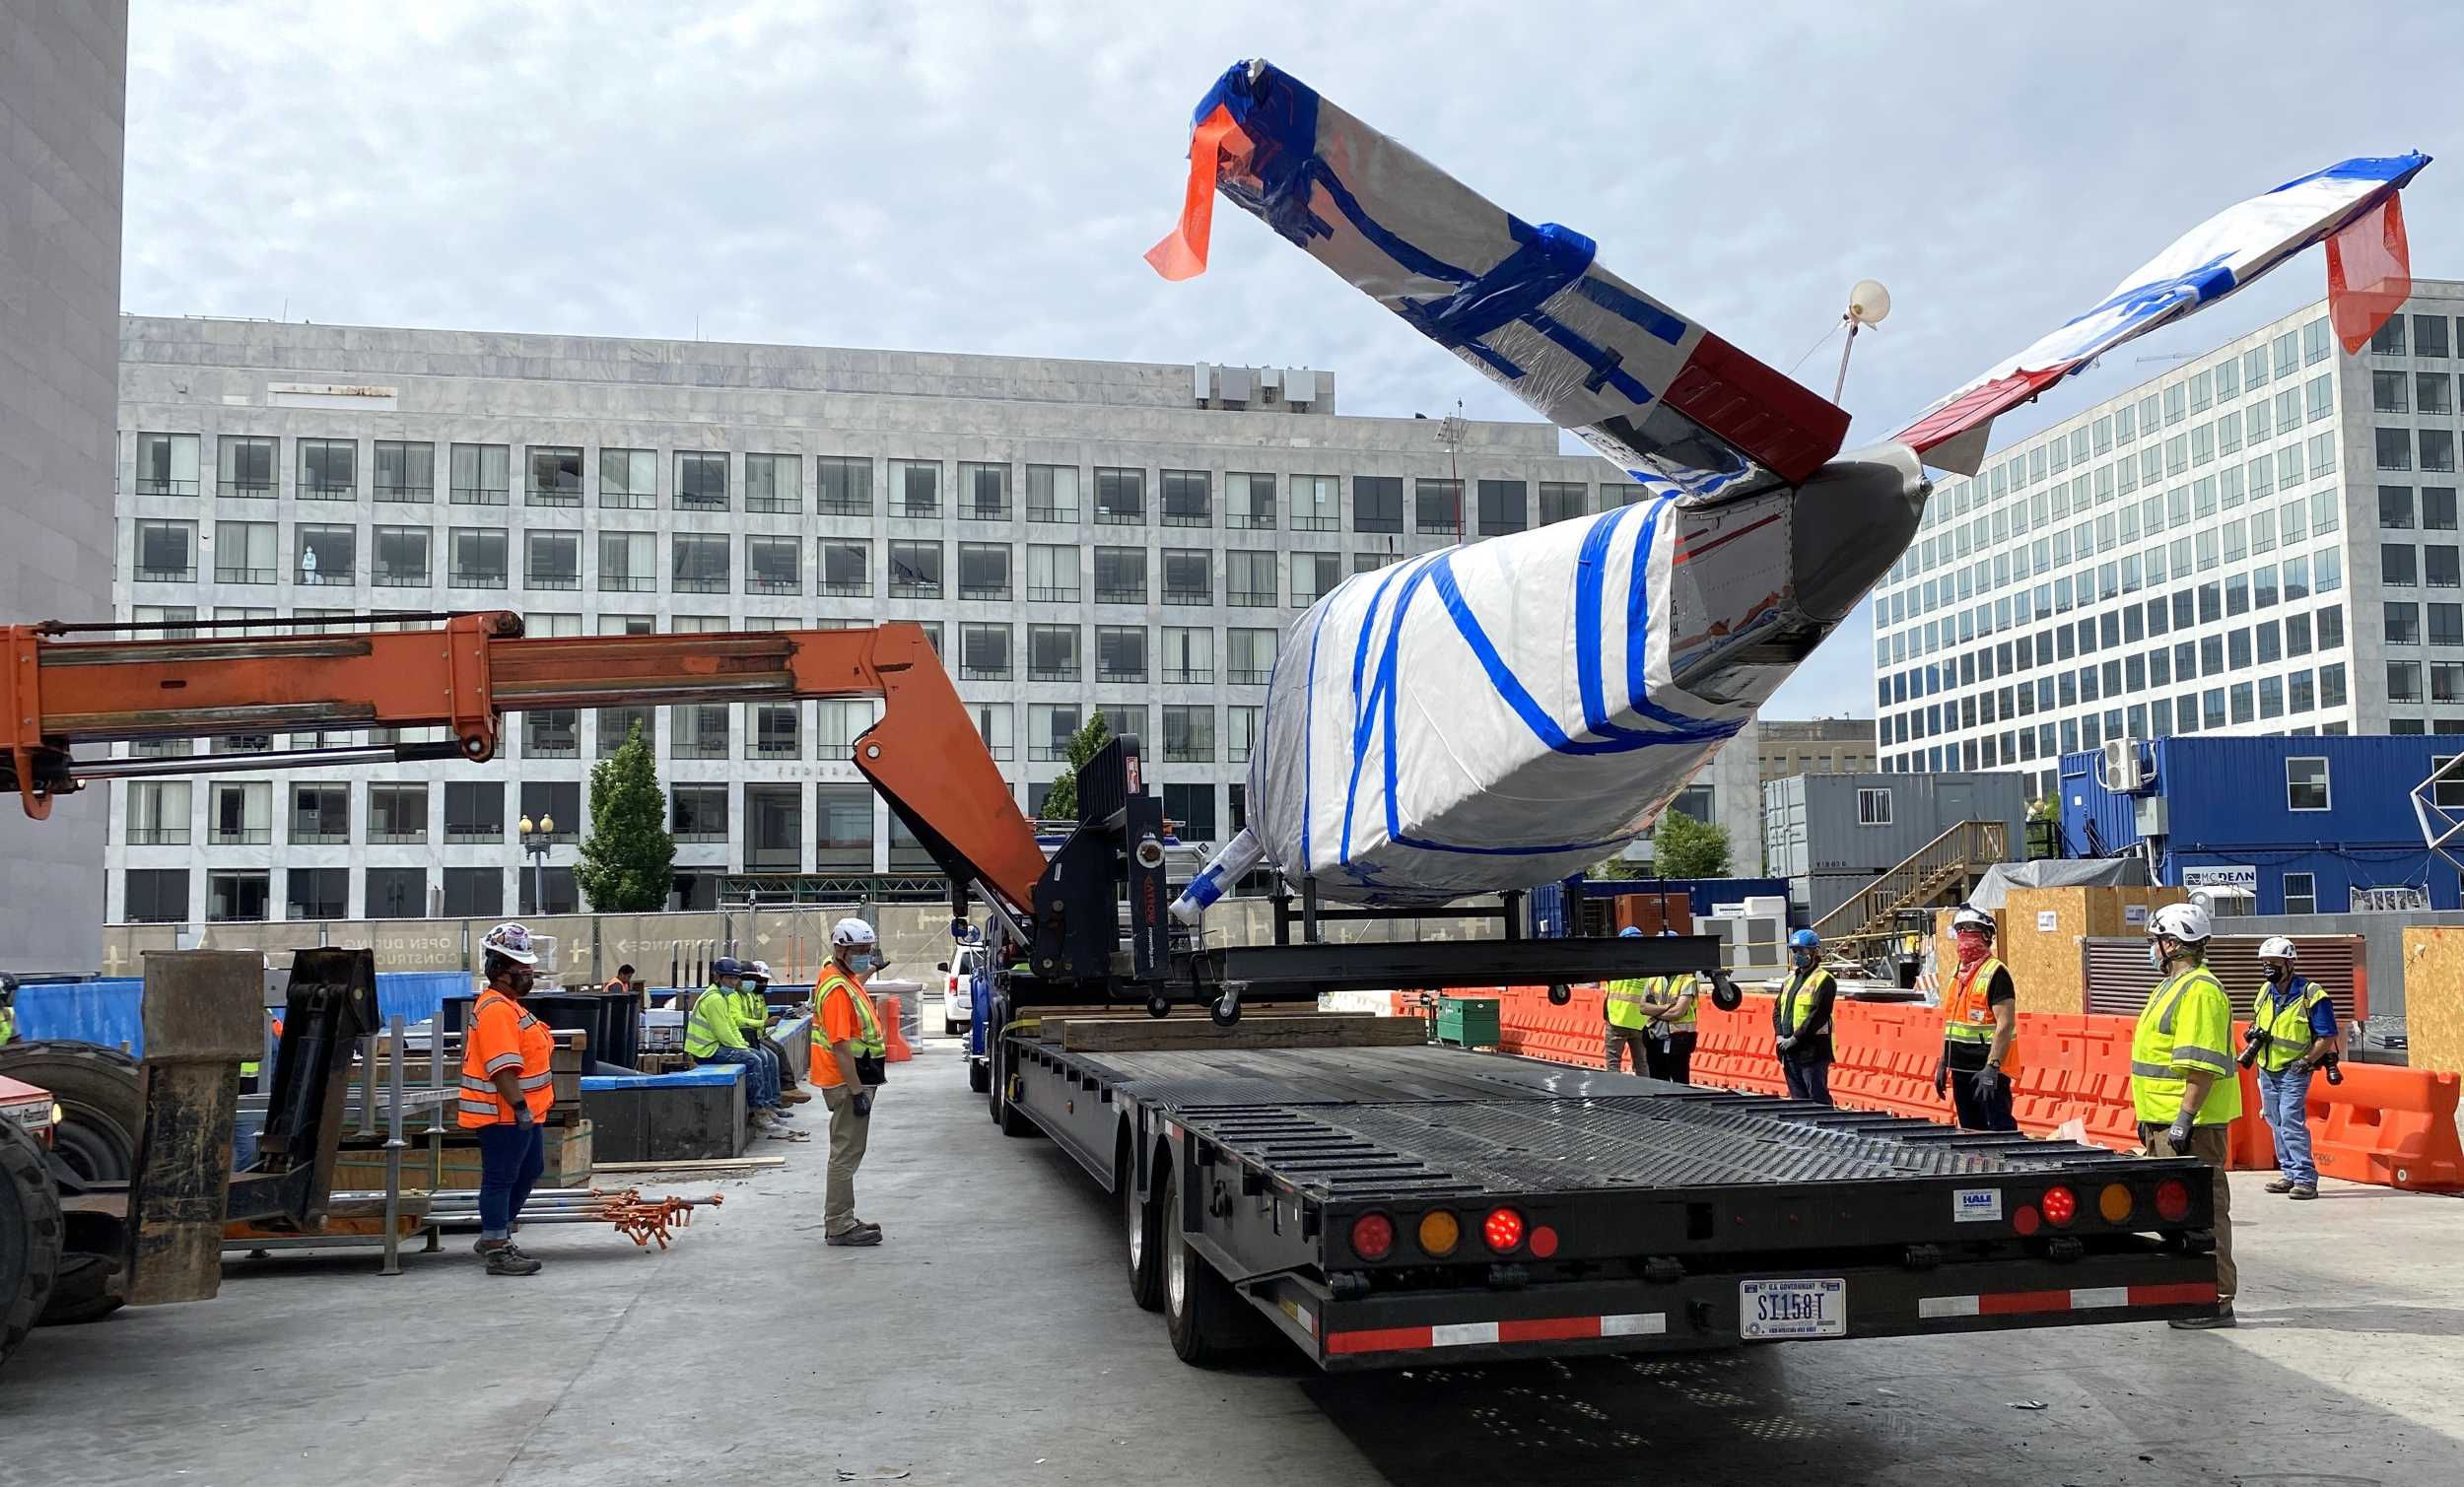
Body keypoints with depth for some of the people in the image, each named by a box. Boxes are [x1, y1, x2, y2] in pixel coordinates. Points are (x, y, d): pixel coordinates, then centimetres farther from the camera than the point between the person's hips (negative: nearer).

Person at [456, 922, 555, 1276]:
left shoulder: (507, 1005, 16)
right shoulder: (496, 1009, -19)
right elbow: (501, 1067, -27)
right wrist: (519, 1106, -28)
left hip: (521, 1112, 11)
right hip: (503, 1114, -11)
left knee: (529, 1170, 19)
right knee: (500, 1178, -2)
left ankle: (496, 1236, 29)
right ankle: (497, 1250, 6)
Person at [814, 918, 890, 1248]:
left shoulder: (846, 978, 10)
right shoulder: (837, 989, -21)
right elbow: (841, 1045, -25)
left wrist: (871, 970, 51)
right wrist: (857, 1091, -25)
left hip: (854, 1080, 11)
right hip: (847, 1083, -11)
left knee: (848, 1152, 16)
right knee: (846, 1154, -5)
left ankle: (841, 1220, 25)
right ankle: (839, 1227, 0)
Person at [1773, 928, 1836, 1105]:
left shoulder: (1823, 980, -9)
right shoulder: (1790, 979, 17)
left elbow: (1818, 1015, -17)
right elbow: (1777, 1009, 16)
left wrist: (1794, 1039, -16)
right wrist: (1779, 1035, 1)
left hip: (1812, 1051, -8)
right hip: (1789, 1051, 8)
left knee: (1818, 1098, -5)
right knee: (1798, 1098, 13)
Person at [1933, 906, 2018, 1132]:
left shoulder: (1995, 973, -11)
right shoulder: (1959, 974, 16)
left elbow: (2006, 1024, -19)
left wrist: (1992, 1067, -24)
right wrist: (1943, 1063, 19)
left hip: (1987, 1070, -9)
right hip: (1961, 1070, 9)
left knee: (1999, 1129, -11)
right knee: (1969, 1131, 14)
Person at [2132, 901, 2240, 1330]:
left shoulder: (2199, 990, -17)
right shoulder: (2172, 987, 17)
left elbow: (2201, 1065, -24)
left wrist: (2183, 1119, -26)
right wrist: (2149, 1118, 24)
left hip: (2193, 1123, -11)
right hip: (2168, 1121, 11)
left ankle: (2216, 1301, -1)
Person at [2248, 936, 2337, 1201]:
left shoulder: (2311, 995, -13)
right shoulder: (2265, 992, 8)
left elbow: (2327, 1037, -12)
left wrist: (2308, 1061, -20)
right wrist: (2254, 1035, 3)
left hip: (2293, 1072, -7)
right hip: (2266, 1070, 7)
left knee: (2291, 1122, -15)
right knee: (2276, 1123, 11)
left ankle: (2305, 1178, -12)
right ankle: (2289, 1174, 20)